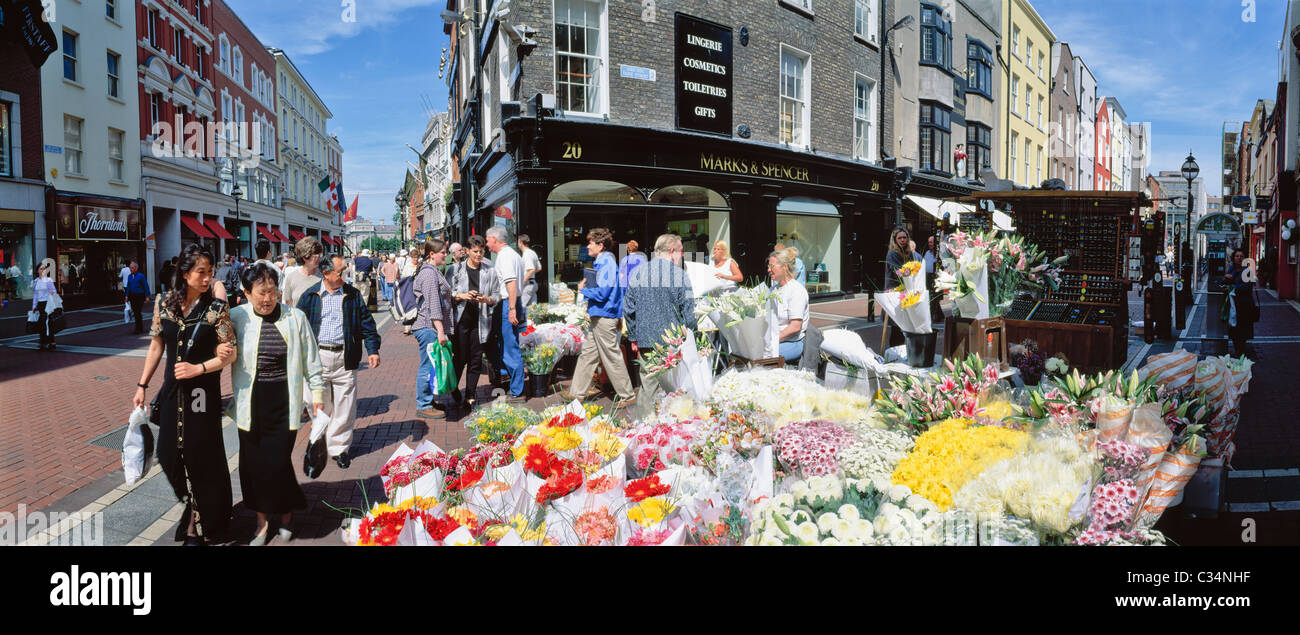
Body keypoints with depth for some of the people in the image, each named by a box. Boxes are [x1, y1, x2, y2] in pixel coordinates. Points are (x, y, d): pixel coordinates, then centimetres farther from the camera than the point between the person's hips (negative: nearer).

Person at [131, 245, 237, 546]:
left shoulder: (216, 309, -10)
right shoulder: (164, 303, 1)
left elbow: (230, 353, -10)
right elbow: (156, 347, 9)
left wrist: (197, 369, -17)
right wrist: (142, 386, 9)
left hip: (203, 392, -4)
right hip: (172, 391, 4)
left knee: (200, 455, 3)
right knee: (168, 453, 8)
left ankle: (199, 526, 22)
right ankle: (192, 505, 37)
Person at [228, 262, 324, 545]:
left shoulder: (295, 318, 1)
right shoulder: (237, 317, 1)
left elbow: (311, 360, 7)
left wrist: (317, 393, 6)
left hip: (283, 402, -1)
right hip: (251, 403, 1)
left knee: (278, 462, -3)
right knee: (253, 461, 6)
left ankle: (286, 514, 24)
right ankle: (262, 519, 26)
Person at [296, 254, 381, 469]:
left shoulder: (353, 295, 8)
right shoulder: (310, 297, 6)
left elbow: (366, 323, 8)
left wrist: (373, 349, -2)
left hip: (345, 358, 0)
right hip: (317, 357, 0)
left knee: (344, 407, 2)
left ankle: (339, 447, 15)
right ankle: (321, 444, 23)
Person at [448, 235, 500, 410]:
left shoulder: (490, 271, 8)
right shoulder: (456, 269, 3)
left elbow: (497, 295, 9)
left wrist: (487, 299, -12)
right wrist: (462, 296, -16)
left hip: (481, 320, 2)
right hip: (461, 318, -2)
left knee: (476, 360, 4)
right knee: (460, 357, 0)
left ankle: (470, 396, 15)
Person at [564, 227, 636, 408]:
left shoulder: (606, 263, -16)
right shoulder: (603, 261, 15)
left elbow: (601, 293, -22)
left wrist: (583, 290, -7)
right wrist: (587, 287, 13)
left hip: (604, 317, -11)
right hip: (599, 317, 11)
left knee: (612, 358, -4)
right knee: (587, 353, 14)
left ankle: (628, 397, 5)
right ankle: (577, 393, 21)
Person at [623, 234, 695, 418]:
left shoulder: (637, 274, 5)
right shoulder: (679, 275, -8)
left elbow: (628, 309, 7)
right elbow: (688, 311, -8)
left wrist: (634, 338, 15)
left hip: (645, 341, 4)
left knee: (648, 387, 10)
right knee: (676, 389, 4)